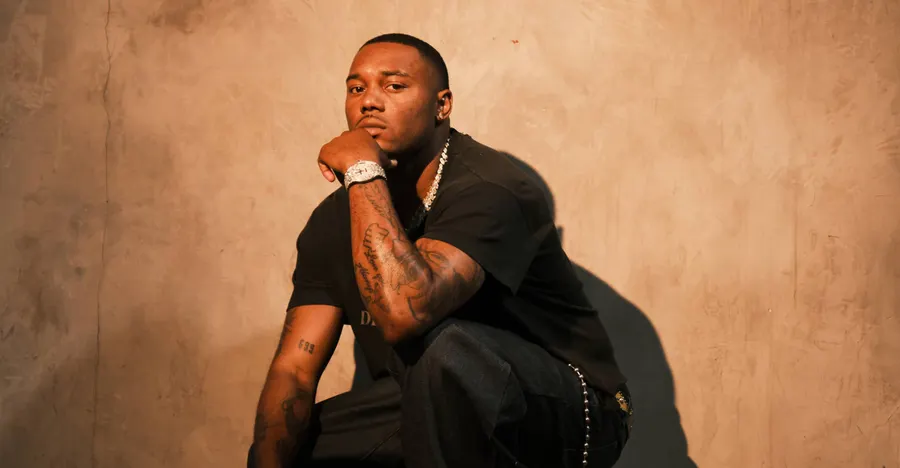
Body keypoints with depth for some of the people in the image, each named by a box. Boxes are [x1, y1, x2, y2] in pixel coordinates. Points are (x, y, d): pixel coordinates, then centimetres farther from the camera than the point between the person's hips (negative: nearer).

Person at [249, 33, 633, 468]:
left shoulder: (489, 188, -23)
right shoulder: (335, 220, 0)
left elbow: (403, 313, -39)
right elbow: (294, 368, -5)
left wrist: (363, 171, -31)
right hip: (433, 407, 6)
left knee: (444, 348, -35)